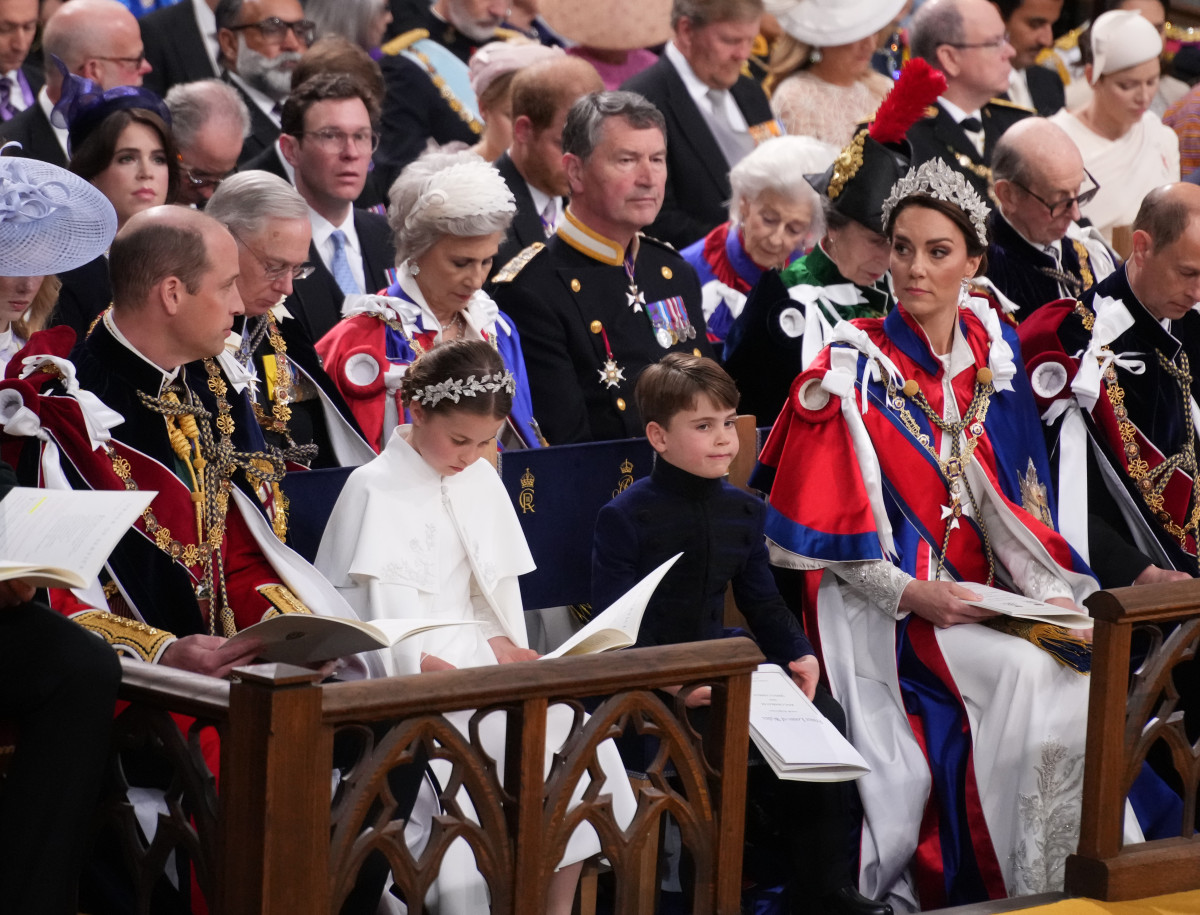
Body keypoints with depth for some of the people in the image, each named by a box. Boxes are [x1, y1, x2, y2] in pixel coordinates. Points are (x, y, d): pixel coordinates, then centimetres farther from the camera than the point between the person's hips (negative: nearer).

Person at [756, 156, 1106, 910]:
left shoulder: (992, 353, 8)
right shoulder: (853, 371, -7)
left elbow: (1014, 497, 11)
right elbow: (825, 528, -8)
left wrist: (1048, 588, -4)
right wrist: (914, 595, -18)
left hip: (982, 588, 5)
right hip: (885, 603, -5)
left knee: (1078, 674, -21)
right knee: (1025, 674, -27)